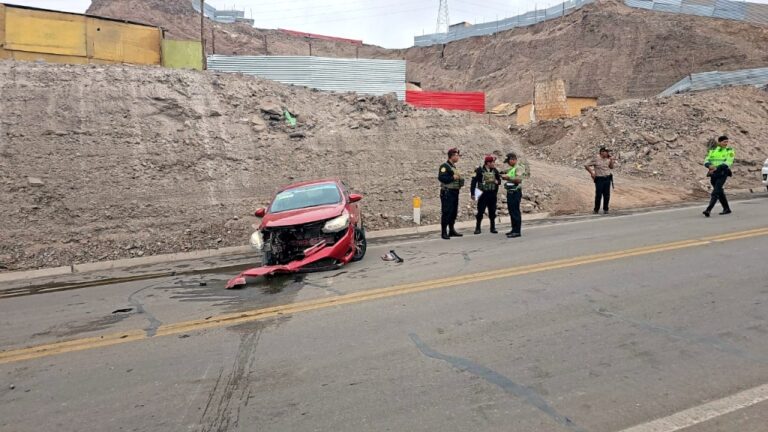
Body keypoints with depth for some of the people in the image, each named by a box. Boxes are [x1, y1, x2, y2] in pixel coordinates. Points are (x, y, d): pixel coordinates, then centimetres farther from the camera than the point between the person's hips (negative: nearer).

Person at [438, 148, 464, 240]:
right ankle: (444, 233, -2)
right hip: (447, 193, -9)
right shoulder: (444, 166, -11)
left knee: (454, 212, 12)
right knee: (446, 212, -7)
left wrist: (459, 179, 11)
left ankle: (452, 231, 22)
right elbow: (441, 177, -23)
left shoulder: (453, 166, 18)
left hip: (454, 193, 9)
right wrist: (453, 177, -21)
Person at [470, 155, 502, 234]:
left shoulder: (495, 171, 6)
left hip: (492, 194, 4)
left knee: (492, 212, 8)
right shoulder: (479, 170, -9)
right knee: (480, 212, 0)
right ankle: (477, 228, 8)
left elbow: (499, 180, 17)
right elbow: (474, 182, -9)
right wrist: (472, 194, -12)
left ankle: (493, 228, 18)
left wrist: (497, 181, -8)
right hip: (483, 194, -4)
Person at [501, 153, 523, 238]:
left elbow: (519, 179, -22)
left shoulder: (518, 168, -9)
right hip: (510, 192, 9)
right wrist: (505, 177, 12)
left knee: (515, 212, -8)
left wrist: (508, 177, -24)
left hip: (516, 192, -9)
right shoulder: (510, 169, 18)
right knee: (511, 212, 12)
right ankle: (514, 230, 20)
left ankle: (517, 231, -6)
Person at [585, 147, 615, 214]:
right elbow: (586, 165, -5)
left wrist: (611, 160, 0)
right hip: (599, 179, -4)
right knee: (598, 195, -3)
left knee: (607, 195, 5)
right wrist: (592, 173, -7)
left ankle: (605, 209, 17)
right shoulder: (596, 159, -8)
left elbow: (611, 167, 14)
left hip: (608, 178, 4)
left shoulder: (607, 159, 7)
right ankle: (596, 209, 10)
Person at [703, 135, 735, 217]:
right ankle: (727, 209, 28)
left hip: (722, 173, -5)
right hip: (713, 174, 5)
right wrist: (710, 166, -18)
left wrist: (716, 168, -22)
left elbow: (728, 163, -13)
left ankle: (708, 210, -23)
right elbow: (706, 161, 5)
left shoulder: (730, 151, 0)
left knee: (715, 192, -15)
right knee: (720, 192, 14)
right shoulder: (712, 150, 12)